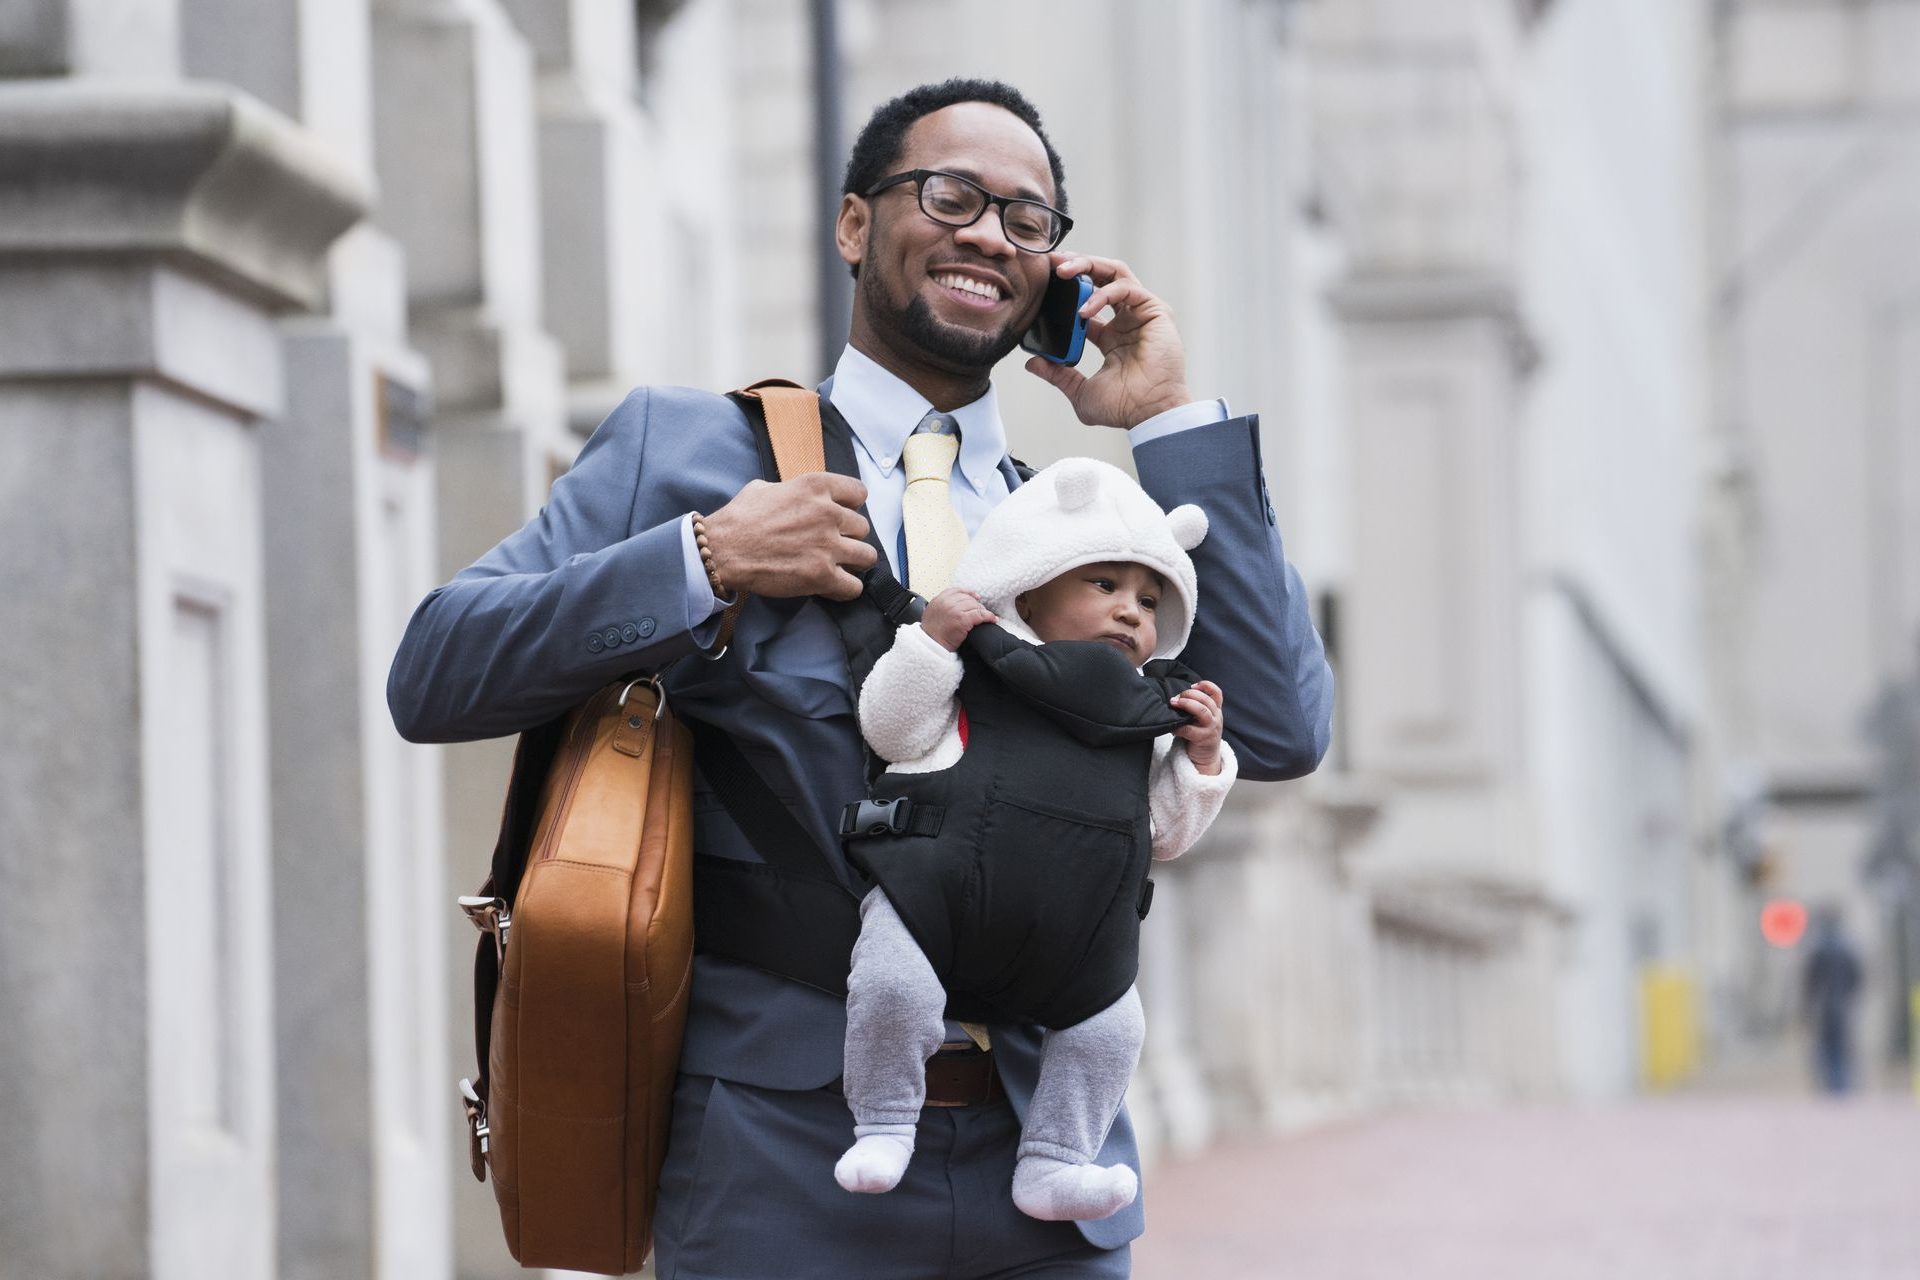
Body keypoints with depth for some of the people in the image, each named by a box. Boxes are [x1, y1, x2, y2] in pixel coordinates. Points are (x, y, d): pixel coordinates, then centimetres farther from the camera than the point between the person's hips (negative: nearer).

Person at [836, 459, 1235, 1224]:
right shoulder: (980, 678, 2)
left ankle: (1054, 1162, 16)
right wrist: (930, 639, -15)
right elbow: (892, 727, -6)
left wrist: (1200, 760, 8)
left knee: (1110, 1027, 2)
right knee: (891, 986, -25)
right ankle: (883, 1125, -3)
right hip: (935, 902, -5)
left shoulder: (1143, 721, 17)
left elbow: (1164, 831, 21)